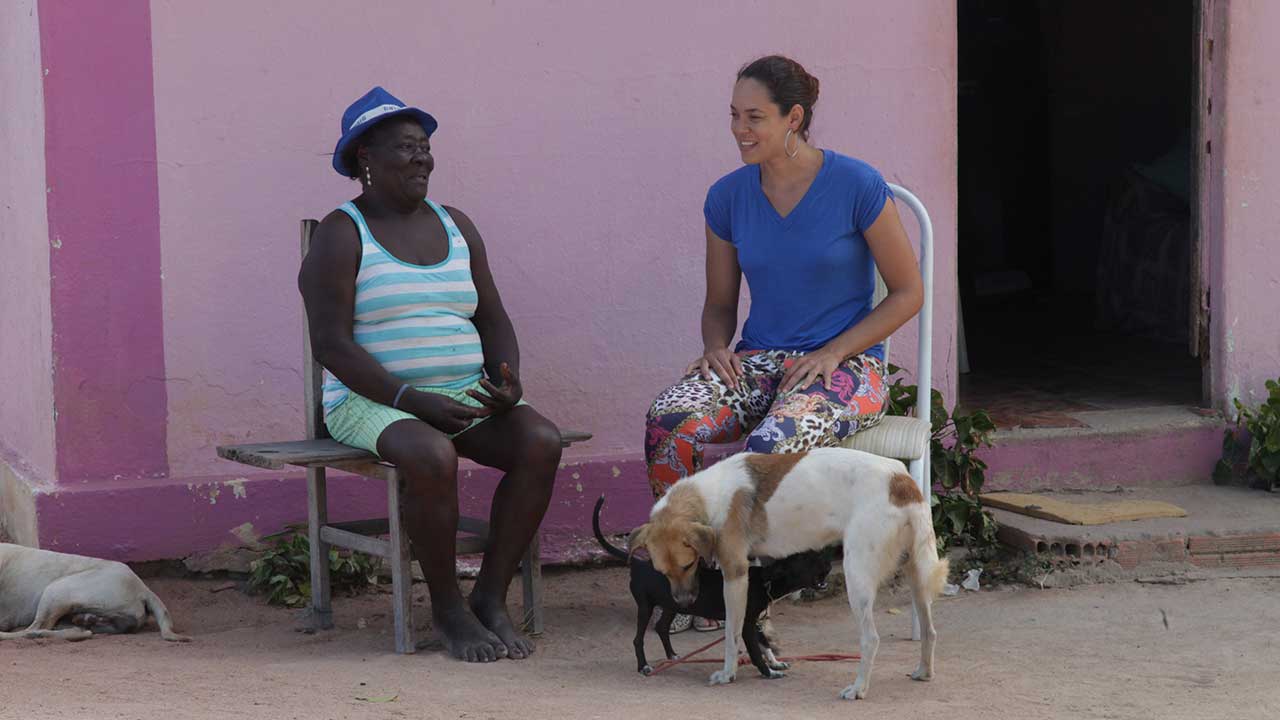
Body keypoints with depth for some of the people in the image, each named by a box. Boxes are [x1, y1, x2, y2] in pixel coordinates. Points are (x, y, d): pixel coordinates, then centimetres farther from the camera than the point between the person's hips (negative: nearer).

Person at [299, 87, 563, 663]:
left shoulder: (455, 227, 14)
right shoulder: (340, 235, -4)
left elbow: (493, 323, 14)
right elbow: (331, 344, -12)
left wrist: (509, 383, -9)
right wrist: (414, 401, -22)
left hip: (465, 398, 6)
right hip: (372, 403, -5)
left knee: (541, 442, -24)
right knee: (433, 458, -38)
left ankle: (491, 597, -16)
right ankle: (448, 609, -18)